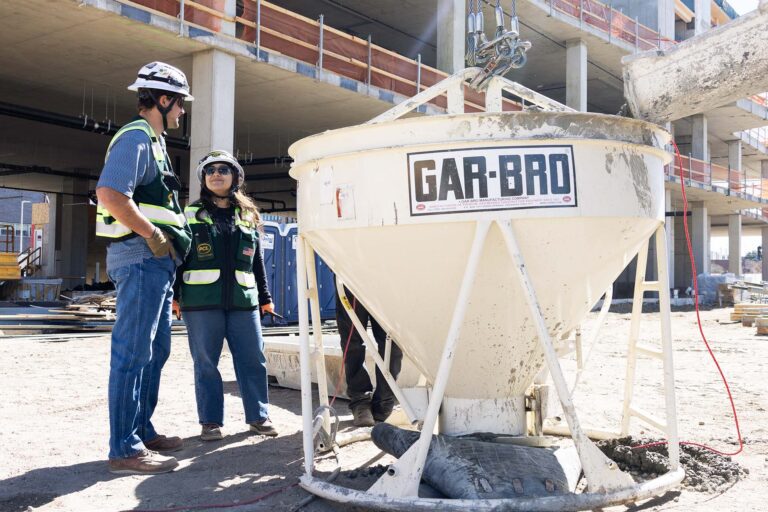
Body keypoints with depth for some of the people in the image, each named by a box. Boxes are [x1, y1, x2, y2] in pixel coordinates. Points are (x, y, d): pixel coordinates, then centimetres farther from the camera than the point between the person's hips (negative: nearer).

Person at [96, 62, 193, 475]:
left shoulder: (153, 141, 21)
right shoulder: (136, 137, -10)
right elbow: (109, 194, -23)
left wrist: (166, 240, 14)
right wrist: (152, 235, -18)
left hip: (157, 259, 10)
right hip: (141, 256, -10)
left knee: (155, 350, 15)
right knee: (133, 352, -8)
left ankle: (142, 431, 25)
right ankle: (125, 449, -2)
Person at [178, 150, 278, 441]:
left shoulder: (249, 217, 14)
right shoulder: (191, 215, 7)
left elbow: (257, 262, 17)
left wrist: (265, 298, 16)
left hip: (243, 301, 2)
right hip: (201, 302, -2)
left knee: (253, 360, 4)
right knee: (206, 363, 3)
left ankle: (258, 416, 17)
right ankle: (211, 421, 14)